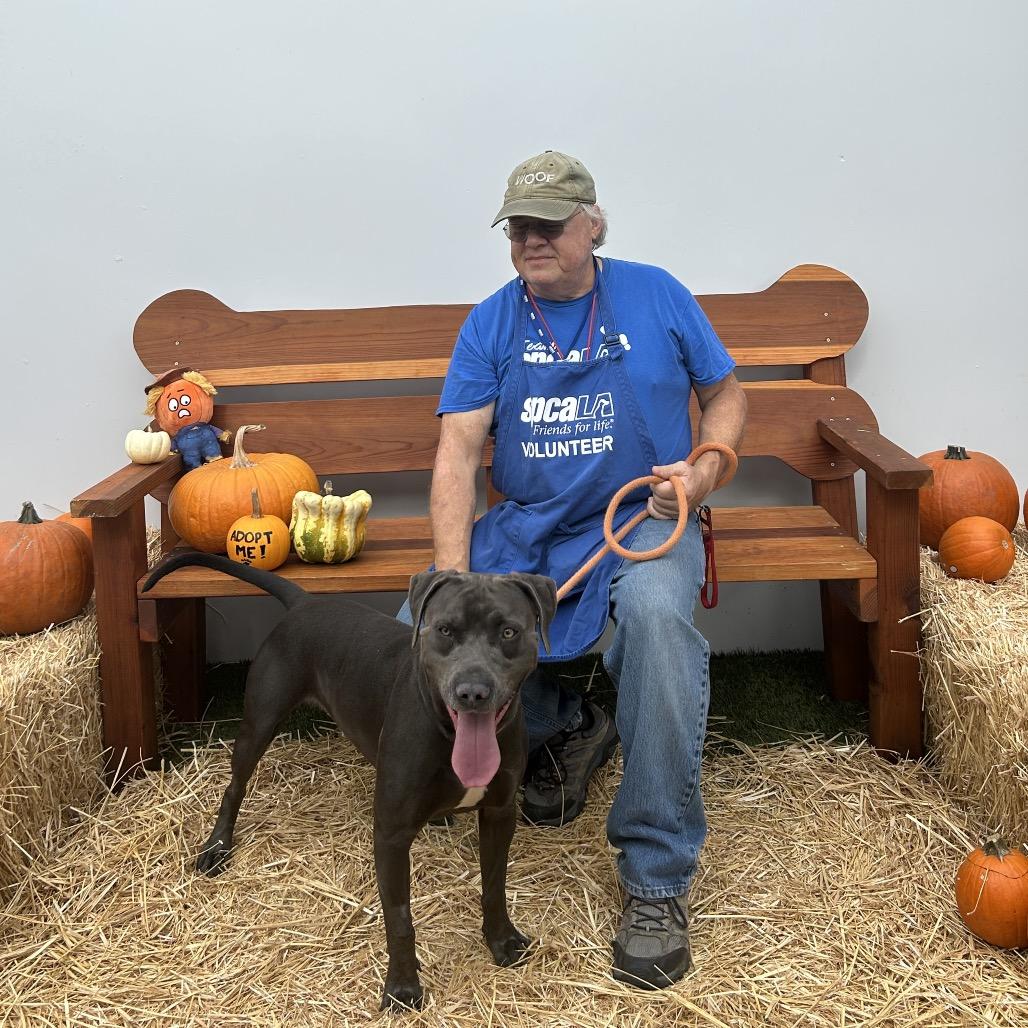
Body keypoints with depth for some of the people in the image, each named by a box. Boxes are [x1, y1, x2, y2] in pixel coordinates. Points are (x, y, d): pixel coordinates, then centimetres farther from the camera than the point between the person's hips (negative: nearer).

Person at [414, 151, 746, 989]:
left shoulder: (655, 296, 4)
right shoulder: (492, 323, 4)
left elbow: (726, 392, 13)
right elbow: (458, 448, -5)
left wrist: (708, 466, -10)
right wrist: (454, 581, -18)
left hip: (641, 519, -2)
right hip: (528, 525, 3)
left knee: (657, 612, -37)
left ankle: (657, 879, -26)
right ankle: (564, 728, 10)